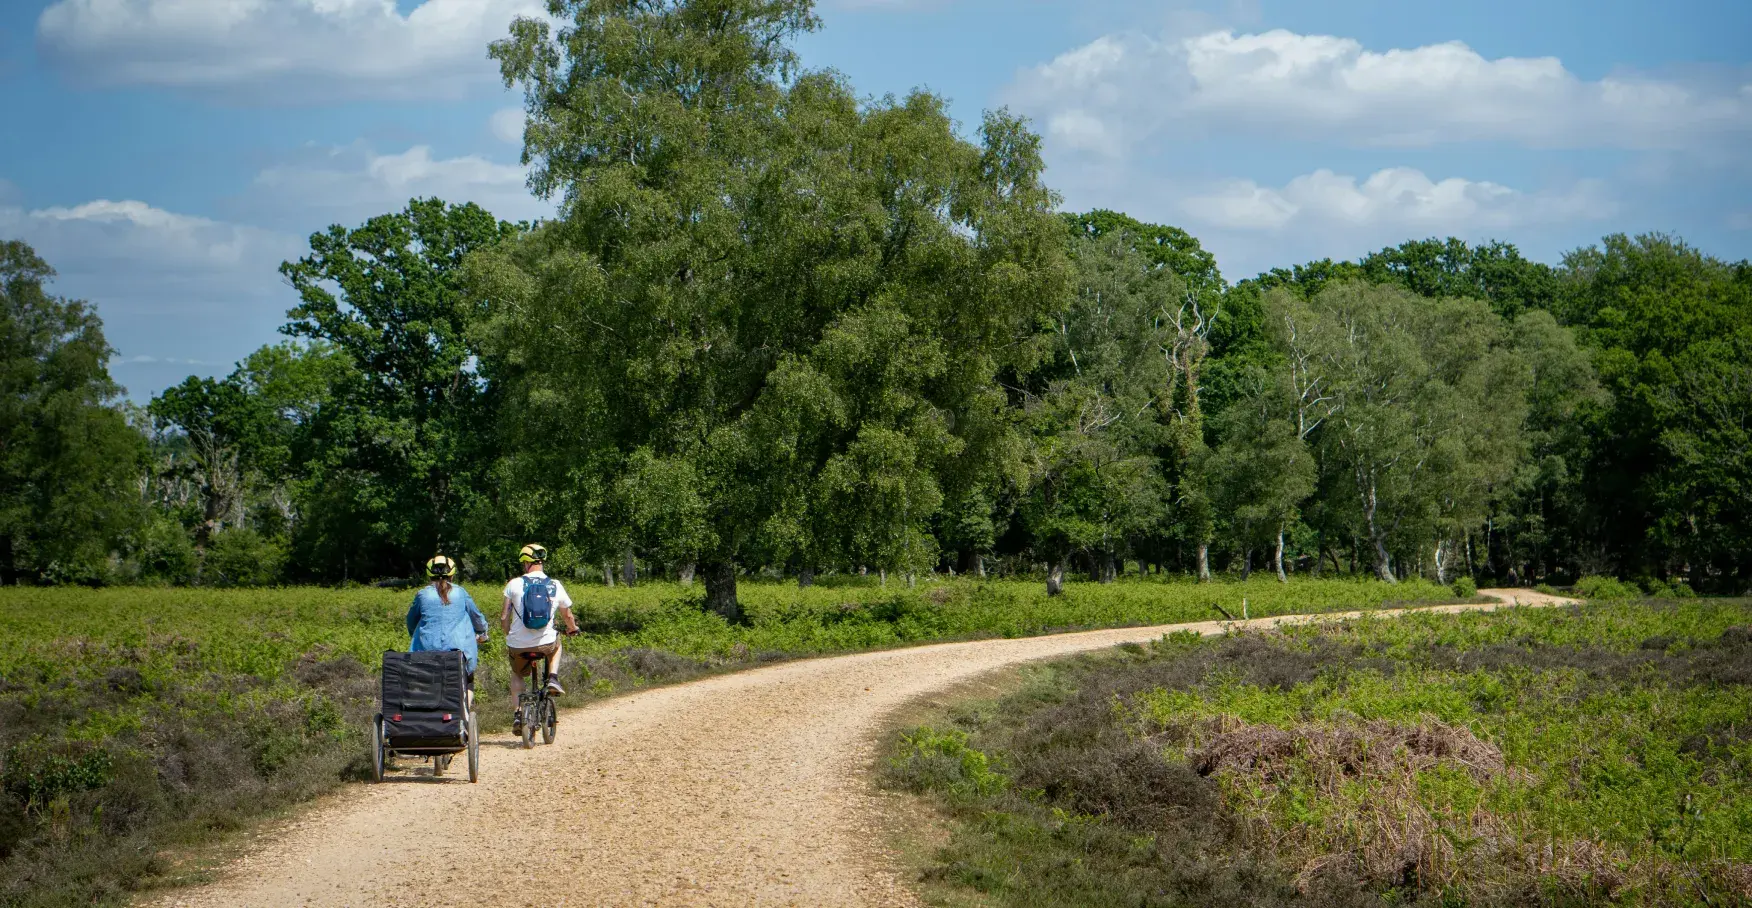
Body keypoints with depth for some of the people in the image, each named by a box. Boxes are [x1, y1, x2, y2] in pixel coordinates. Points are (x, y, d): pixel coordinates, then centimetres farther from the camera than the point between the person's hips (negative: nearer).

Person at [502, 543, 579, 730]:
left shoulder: (514, 584, -3)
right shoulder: (555, 586, 1)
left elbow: (504, 618, -1)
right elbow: (568, 616, 13)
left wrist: (508, 636, 19)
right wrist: (573, 629, 36)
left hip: (518, 645, 0)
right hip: (545, 644, 0)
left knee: (517, 674, 30)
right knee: (556, 643, 38)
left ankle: (516, 714, 15)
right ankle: (553, 678, 18)